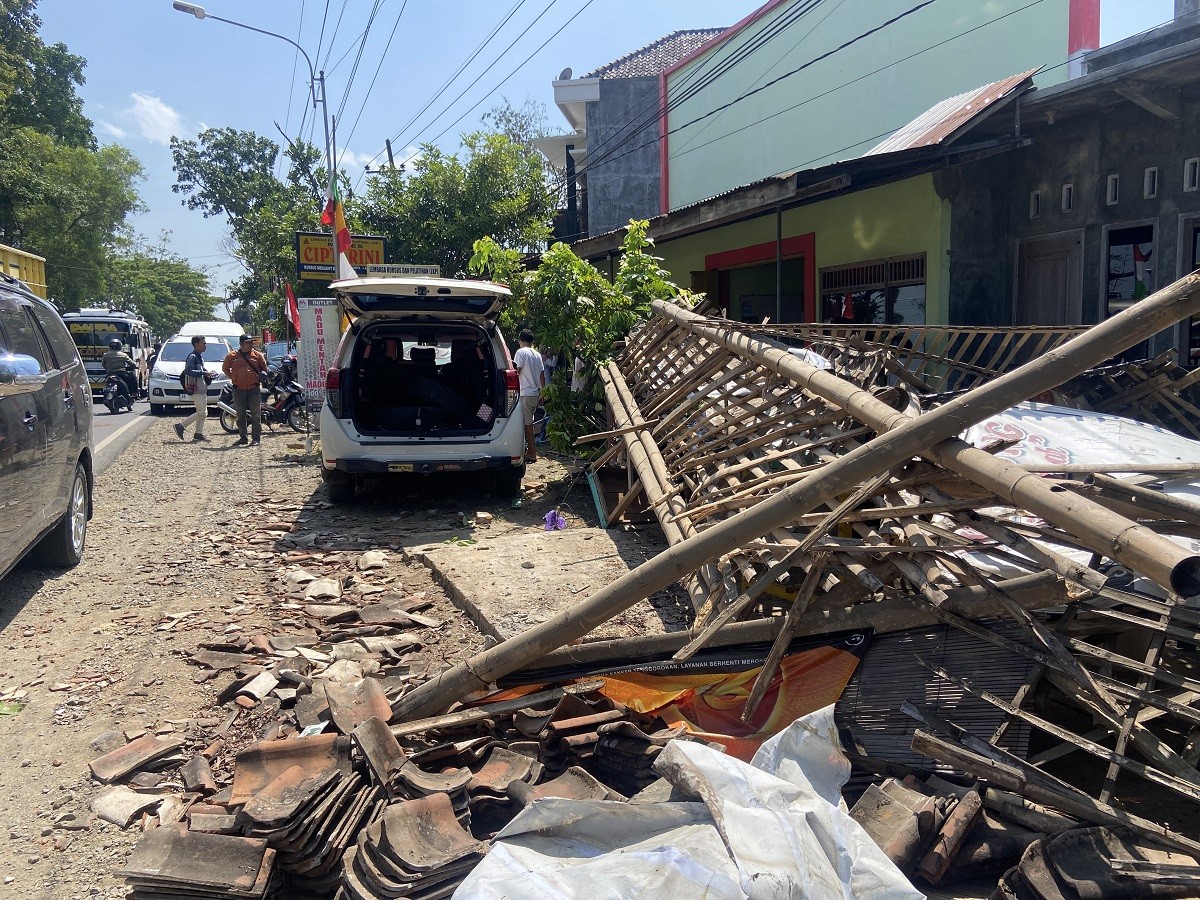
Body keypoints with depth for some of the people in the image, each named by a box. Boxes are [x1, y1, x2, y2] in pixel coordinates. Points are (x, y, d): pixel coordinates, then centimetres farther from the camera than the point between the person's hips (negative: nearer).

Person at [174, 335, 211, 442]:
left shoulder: (200, 357, 18)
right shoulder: (192, 357, -12)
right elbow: (188, 371, -24)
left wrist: (207, 376, 10)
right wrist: (203, 373, -24)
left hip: (202, 389, 10)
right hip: (197, 390, -10)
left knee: (203, 413, 11)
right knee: (202, 413, -11)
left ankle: (198, 434, 14)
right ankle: (180, 426, -4)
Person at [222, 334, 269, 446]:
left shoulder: (258, 355, 4)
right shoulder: (232, 356, 4)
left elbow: (264, 368, 16)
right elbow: (224, 368, 16)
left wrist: (262, 376, -1)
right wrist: (232, 377, 5)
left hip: (254, 389, -1)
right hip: (238, 390, 1)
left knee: (256, 415, -4)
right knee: (240, 416, 9)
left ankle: (256, 438, 1)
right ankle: (242, 437, 17)